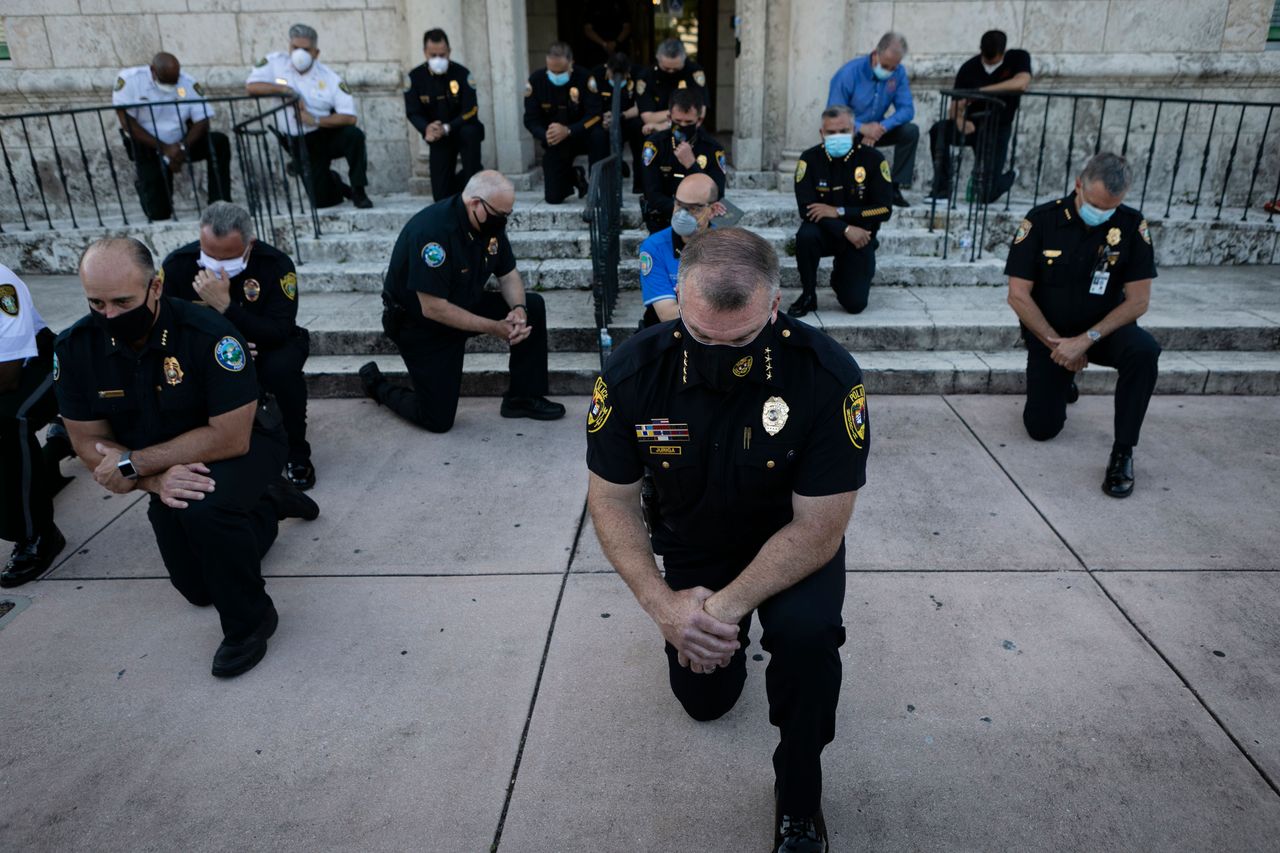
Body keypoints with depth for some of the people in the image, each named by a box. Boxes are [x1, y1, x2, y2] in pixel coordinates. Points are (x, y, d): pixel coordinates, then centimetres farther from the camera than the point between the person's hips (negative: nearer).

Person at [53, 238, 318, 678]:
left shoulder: (208, 334, -31)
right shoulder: (75, 347, -17)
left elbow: (230, 438, -32)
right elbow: (90, 443, -12)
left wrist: (135, 464, -28)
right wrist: (156, 481, -29)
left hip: (243, 445, -5)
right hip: (165, 467, 6)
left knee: (204, 508, -39)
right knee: (199, 589, 15)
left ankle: (249, 621, -14)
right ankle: (267, 504, 38)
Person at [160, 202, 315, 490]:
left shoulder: (276, 264, -24)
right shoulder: (177, 265, -17)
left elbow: (279, 334, -31)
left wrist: (225, 305, -43)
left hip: (267, 347, -2)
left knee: (282, 368, -37)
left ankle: (297, 455, -13)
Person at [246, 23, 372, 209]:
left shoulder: (329, 78, -8)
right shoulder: (275, 62, -3)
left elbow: (350, 117, -17)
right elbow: (251, 86, -12)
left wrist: (315, 120, -25)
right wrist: (286, 90, -21)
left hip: (327, 133, 0)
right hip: (299, 143, 0)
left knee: (354, 135, -34)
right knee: (321, 201, -9)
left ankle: (358, 191, -14)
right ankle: (334, 182, 31)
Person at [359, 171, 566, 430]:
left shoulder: (490, 222, -9)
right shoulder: (432, 230, -33)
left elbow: (508, 275, 2)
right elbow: (433, 309, -32)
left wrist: (518, 309, -20)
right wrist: (493, 328, -29)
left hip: (465, 305, 7)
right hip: (420, 323, -7)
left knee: (532, 307, -8)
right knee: (438, 420, -7)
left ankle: (523, 398, 2)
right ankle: (377, 384, 20)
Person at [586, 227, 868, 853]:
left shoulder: (828, 376, -31)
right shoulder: (633, 372, -24)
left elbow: (819, 529, -25)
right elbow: (611, 498, -14)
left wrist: (727, 606, -33)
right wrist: (661, 603, -28)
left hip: (794, 543, -2)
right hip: (694, 544, 3)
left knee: (807, 631, -33)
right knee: (704, 698, 12)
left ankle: (799, 797, -4)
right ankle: (735, 638, 47)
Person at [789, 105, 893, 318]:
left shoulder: (872, 159, -11)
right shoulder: (810, 159, -11)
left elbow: (884, 210, -14)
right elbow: (806, 209, -18)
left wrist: (839, 212, -23)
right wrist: (845, 229, -27)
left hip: (860, 236, 0)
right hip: (825, 232, 0)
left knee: (855, 304, -9)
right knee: (805, 236, -36)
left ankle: (840, 275, 29)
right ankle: (808, 295, -12)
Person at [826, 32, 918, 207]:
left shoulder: (898, 73, -8)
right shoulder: (849, 73, -21)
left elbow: (907, 109, -12)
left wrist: (881, 127, -31)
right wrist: (862, 128, -37)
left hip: (874, 130, 4)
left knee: (911, 131, -18)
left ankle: (894, 188, -10)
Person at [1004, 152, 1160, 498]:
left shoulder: (1132, 225, -12)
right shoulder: (1041, 221, -15)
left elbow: (1138, 300, -13)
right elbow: (1018, 295, -15)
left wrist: (1086, 340, -25)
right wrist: (1057, 344, -17)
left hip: (1103, 329, 0)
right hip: (1047, 334, 0)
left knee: (1145, 350, -33)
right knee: (1042, 428, -1)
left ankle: (1123, 452, -19)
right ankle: (1063, 378, 35)